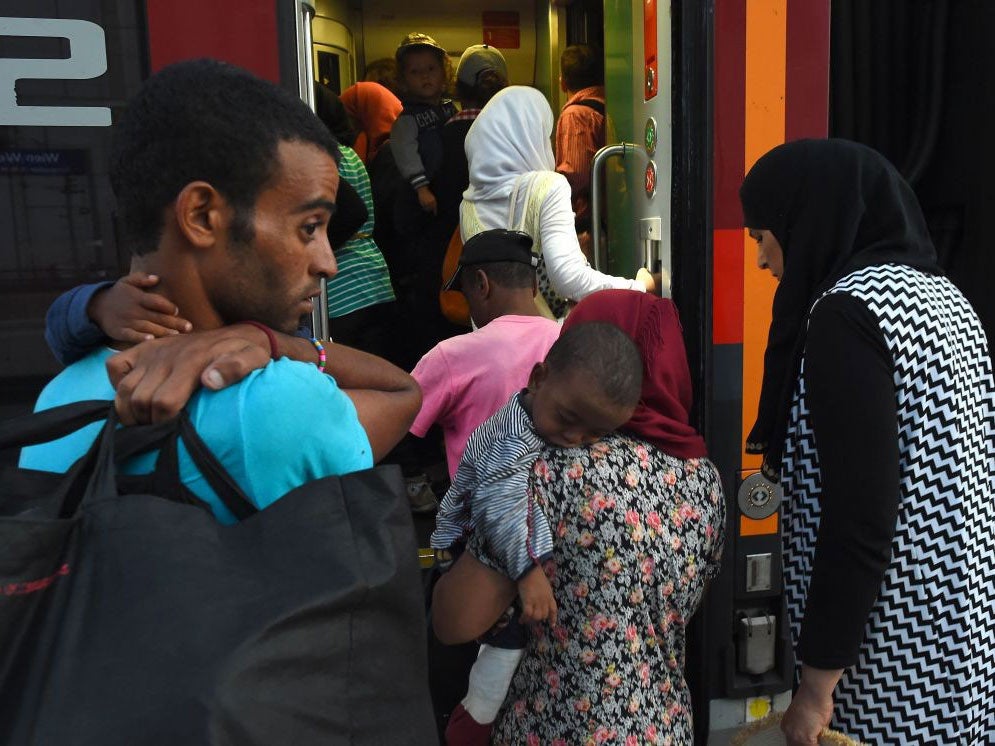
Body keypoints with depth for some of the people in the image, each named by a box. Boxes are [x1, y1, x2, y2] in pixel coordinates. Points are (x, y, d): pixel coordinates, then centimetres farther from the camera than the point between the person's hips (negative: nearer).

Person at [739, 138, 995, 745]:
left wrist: (817, 682, -16)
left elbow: (860, 518, -23)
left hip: (898, 654, -9)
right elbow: (933, 482, 12)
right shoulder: (941, 291, 8)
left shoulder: (847, 313, -19)